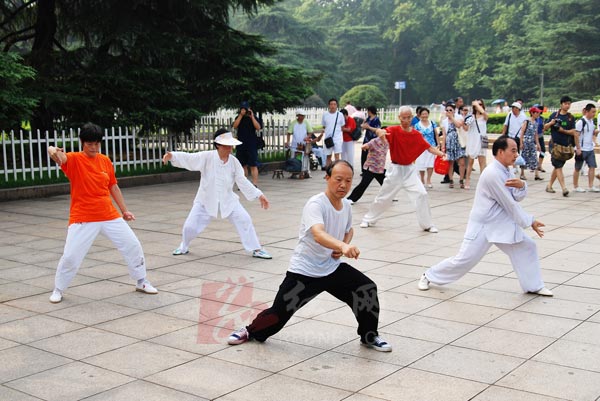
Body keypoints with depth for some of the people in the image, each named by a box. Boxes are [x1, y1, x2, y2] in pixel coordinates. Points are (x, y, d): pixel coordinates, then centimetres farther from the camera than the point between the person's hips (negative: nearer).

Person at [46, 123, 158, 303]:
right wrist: (53, 151, -54)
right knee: (70, 256, -7)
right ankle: (58, 290, 19)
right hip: (83, 219, -4)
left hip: (109, 216, 4)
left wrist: (124, 210, 14)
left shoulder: (105, 161, 6)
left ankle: (141, 282, 25)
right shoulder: (74, 160, -8)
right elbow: (58, 156, -30)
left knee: (133, 246, 5)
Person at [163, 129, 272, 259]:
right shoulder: (207, 157, -15)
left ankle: (256, 249, 6)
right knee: (190, 226, -1)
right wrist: (172, 156, -43)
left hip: (227, 200, 2)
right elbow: (188, 158, -25)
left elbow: (243, 182, -1)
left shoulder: (234, 162, -6)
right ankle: (184, 246, 32)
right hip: (206, 200, -2)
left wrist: (259, 195, -5)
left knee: (244, 220, -9)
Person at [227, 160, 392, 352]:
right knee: (280, 312, -3)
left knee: (367, 289, -8)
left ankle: (369, 337, 14)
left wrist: (344, 246, 0)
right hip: (303, 271, -6)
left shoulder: (346, 205, 0)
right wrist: (342, 246, -61)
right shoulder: (315, 204, -23)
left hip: (332, 268, 6)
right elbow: (318, 234, -43)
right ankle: (251, 331, 28)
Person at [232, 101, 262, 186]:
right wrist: (241, 115, -12)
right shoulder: (238, 118, 10)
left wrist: (252, 116, -15)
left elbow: (258, 127, -12)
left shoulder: (253, 117, 3)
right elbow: (235, 126, -7)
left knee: (253, 165, -8)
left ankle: (255, 184, -11)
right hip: (241, 145, 4)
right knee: (243, 165, 10)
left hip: (252, 145, -3)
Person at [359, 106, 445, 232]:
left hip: (410, 170, 2)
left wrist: (440, 153, -22)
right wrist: (380, 131, -53)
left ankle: (427, 225, 6)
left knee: (421, 194, -9)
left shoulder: (417, 135, -2)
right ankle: (368, 220, 28)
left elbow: (429, 147, -2)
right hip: (395, 169, -2)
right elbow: (379, 132, -28)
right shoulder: (394, 130, -12)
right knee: (383, 196, 8)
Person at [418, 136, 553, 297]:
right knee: (464, 259, -4)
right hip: (482, 225, -9)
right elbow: (510, 204, -21)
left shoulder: (507, 170, 4)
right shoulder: (492, 174, -24)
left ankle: (534, 286, 23)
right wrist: (530, 222, -12)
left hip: (502, 223, 9)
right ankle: (429, 276, 15)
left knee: (527, 247, 8)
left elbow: (518, 197, 2)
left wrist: (521, 185, -21)